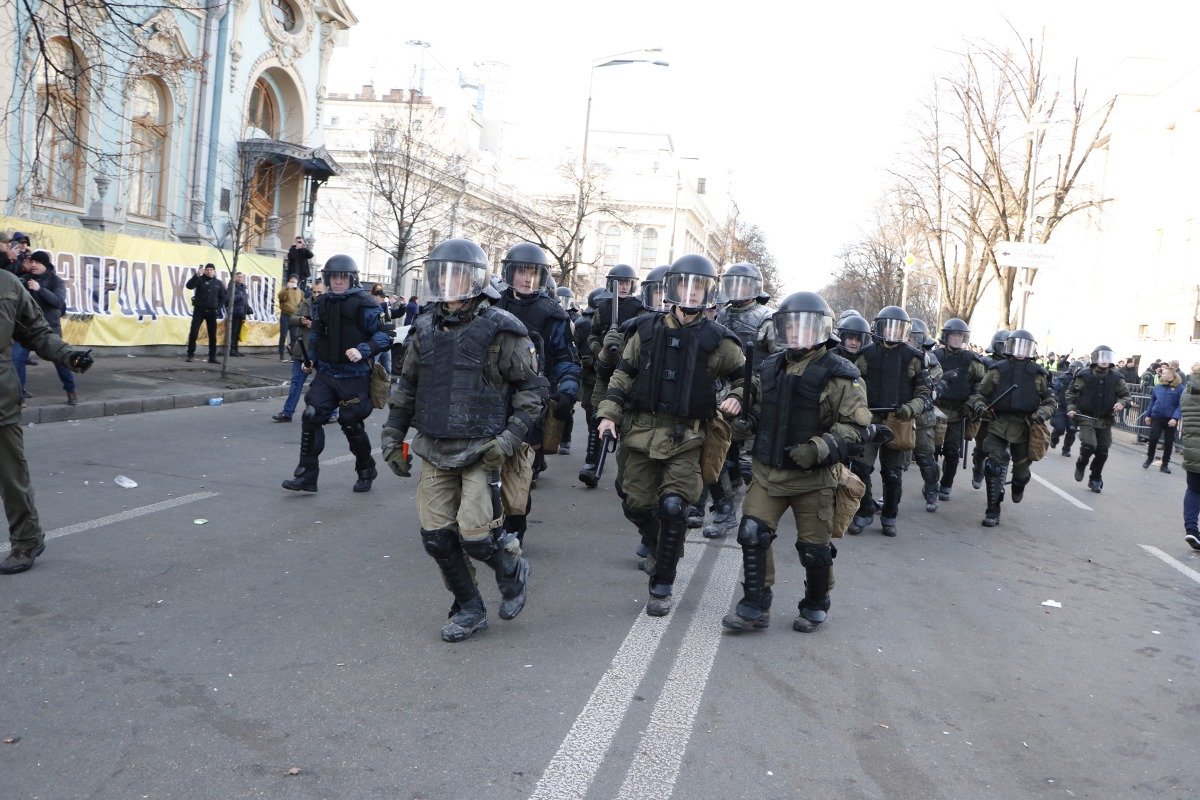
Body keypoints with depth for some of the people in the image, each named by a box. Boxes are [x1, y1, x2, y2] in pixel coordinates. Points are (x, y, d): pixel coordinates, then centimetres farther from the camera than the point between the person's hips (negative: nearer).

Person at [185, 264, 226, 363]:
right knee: (193, 333, -7)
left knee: (213, 335, 5)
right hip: (199, 310, -2)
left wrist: (218, 308, 1)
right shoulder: (200, 280, 1)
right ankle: (190, 354, 0)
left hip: (212, 311, 2)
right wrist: (196, 275, -26)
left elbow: (222, 297, 14)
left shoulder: (218, 283, 9)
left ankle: (212, 357, 11)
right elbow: (189, 285, -16)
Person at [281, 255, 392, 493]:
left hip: (354, 377, -5)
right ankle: (307, 475, 0)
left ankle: (366, 471, 27)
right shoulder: (322, 303, 8)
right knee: (311, 418, -7)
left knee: (352, 425, 2)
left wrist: (363, 351, -23)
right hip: (325, 373, 5)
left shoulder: (364, 305, -10)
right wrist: (310, 359, 8)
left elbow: (384, 335, -10)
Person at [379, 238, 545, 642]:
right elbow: (406, 387, 17)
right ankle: (469, 608, 24)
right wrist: (393, 437, 14)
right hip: (435, 451, 6)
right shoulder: (426, 329, 7)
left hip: (483, 452, -5)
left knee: (475, 534, -11)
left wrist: (510, 437, -15)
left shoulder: (501, 330, -10)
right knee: (436, 536, 5)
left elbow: (533, 389, -6)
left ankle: (513, 571, 23)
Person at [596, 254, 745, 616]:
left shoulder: (715, 338, -1)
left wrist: (737, 398, -11)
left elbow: (744, 375, 10)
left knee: (673, 507, -12)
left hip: (686, 439, -2)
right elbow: (623, 374, 10)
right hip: (641, 432, 3)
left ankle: (661, 588, 4)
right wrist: (609, 414, 1)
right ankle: (657, 546, 42)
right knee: (636, 504, 8)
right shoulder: (647, 329, 4)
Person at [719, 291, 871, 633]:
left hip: (812, 478, -4)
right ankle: (755, 607, 10)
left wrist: (818, 449, -23)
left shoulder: (838, 375, -9)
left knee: (814, 548, 7)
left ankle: (815, 607, 30)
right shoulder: (769, 368, 9)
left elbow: (856, 426, -12)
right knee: (752, 534, -3)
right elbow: (756, 410, 24)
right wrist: (739, 420, 3)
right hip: (767, 472, 5)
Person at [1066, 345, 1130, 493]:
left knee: (1102, 453, 7)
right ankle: (1080, 466, 13)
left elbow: (1125, 394, 13)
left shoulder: (1115, 378, 2)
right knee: (1088, 446, -21)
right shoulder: (1085, 375, -6)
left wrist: (1121, 403, -9)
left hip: (1105, 421, 3)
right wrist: (1071, 408, -8)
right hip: (1086, 419, -3)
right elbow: (1071, 392, 4)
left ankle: (1095, 480, 27)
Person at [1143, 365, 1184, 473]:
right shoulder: (1158, 387, 8)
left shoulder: (1179, 388, -8)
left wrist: (1175, 418, -21)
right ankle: (1149, 459, 18)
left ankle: (1165, 464, 18)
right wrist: (1148, 415, 15)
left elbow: (1180, 405, -12)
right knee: (1153, 439, -4)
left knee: (1169, 443, 7)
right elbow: (1152, 402, 16)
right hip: (1157, 418, 3)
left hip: (1170, 420, -3)